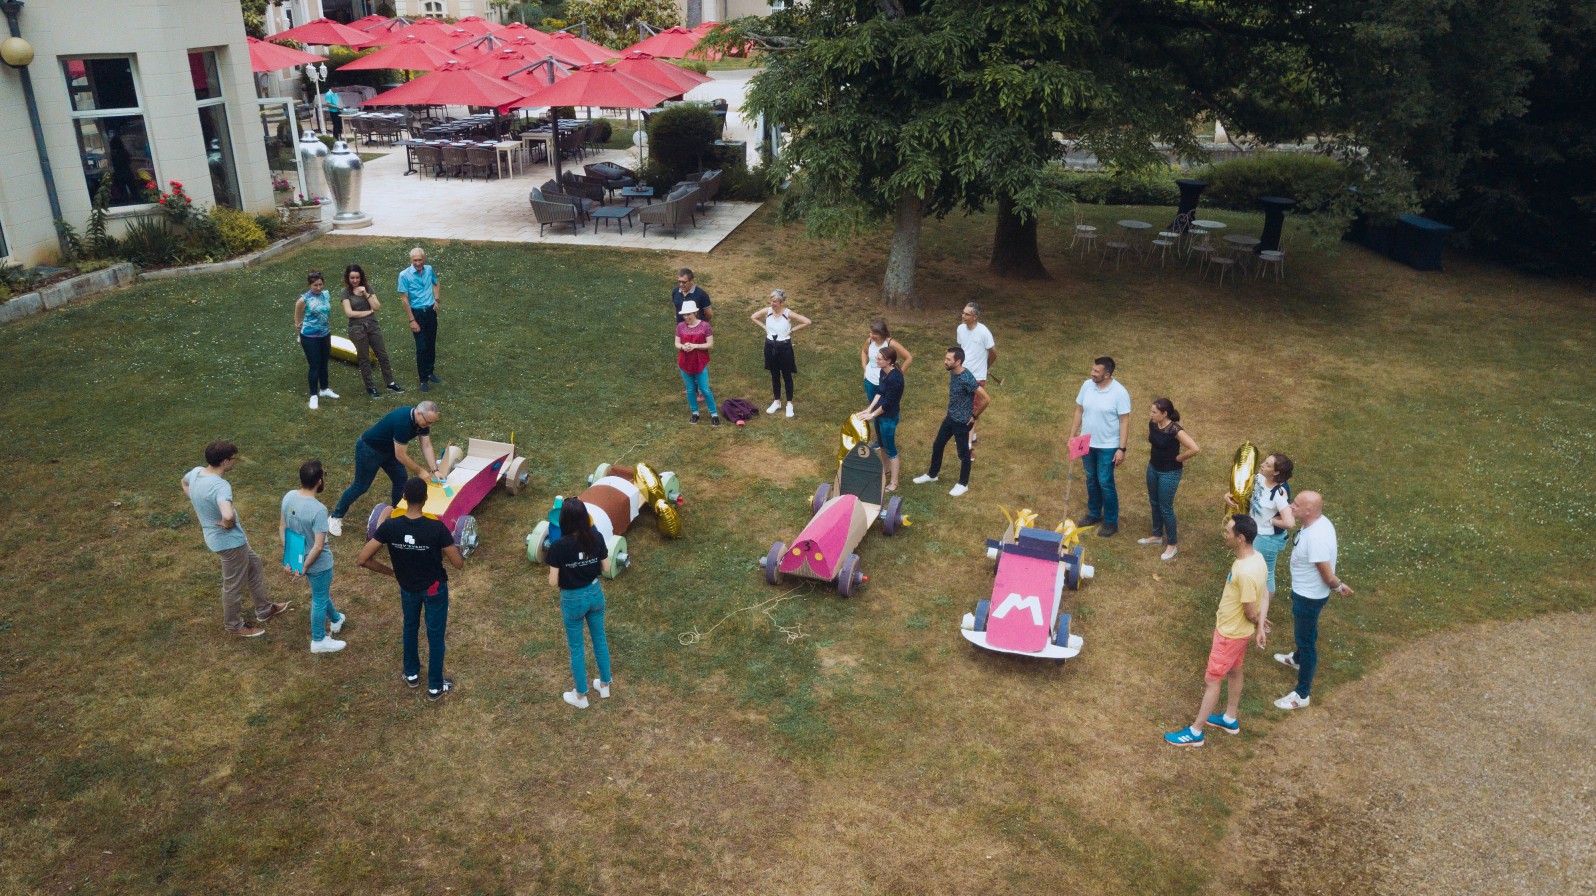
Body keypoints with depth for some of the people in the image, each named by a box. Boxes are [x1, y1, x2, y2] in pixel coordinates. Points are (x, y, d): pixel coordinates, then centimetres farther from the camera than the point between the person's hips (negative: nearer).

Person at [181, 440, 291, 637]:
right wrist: (228, 524, -27)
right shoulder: (220, 485, -35)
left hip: (215, 537, 10)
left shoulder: (196, 472, -7)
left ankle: (264, 609, 42)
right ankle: (234, 626, 35)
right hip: (230, 541, -10)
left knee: (253, 565, 27)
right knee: (234, 586, 13)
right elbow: (228, 515, -51)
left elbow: (184, 482, 18)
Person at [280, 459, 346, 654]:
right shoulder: (318, 509, -33)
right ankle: (319, 641, 34)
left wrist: (288, 557, 9)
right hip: (318, 563, -7)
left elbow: (282, 528, 0)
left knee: (322, 593, 31)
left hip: (299, 558, 7)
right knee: (320, 600, 15)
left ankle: (335, 619, 56)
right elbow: (318, 546, -30)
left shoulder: (288, 497, -11)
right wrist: (304, 569, -16)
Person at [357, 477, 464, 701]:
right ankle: (435, 686, 27)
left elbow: (363, 559, -18)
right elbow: (458, 563, -22)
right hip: (435, 588, -3)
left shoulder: (389, 527, -22)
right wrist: (449, 541, -3)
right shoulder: (437, 528, -30)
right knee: (435, 635, 15)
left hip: (407, 587, 3)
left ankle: (411, 674, 46)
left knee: (410, 628, 29)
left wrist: (389, 572, -3)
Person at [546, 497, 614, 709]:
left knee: (576, 648, 14)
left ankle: (581, 696, 29)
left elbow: (553, 581, -19)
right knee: (600, 639, 24)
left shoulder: (559, 547, -25)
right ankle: (605, 685, 40)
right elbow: (606, 568, -4)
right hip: (595, 593, 4)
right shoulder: (596, 538, -14)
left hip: (572, 600, -4)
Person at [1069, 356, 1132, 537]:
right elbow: (1079, 411, 6)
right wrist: (1072, 436, 6)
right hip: (1087, 443, 5)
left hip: (1108, 446, -5)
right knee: (1091, 480, 18)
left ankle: (1111, 521, 16)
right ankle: (1094, 513, 36)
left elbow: (1124, 421, -16)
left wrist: (1122, 449, -17)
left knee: (1105, 483, 1)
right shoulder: (1087, 385, -5)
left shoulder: (1119, 392, -19)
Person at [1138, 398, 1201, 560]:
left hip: (1169, 473, -7)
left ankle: (1172, 544, 20)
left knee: (1165, 508, 3)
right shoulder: (1152, 424, -7)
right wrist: (1155, 456, 6)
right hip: (1153, 469, 7)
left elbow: (1194, 449, -34)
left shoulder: (1174, 430, -28)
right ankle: (1157, 535, 41)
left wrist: (1178, 458, -20)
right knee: (1154, 503, 21)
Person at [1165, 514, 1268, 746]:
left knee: (1212, 680, 4)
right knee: (1233, 672, 25)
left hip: (1231, 633, -9)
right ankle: (1230, 719, 45)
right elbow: (1264, 596, 3)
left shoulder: (1245, 573, -37)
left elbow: (1251, 614, -26)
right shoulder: (1255, 557, -7)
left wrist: (1258, 624, -3)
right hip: (1234, 629, 9)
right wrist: (1259, 627, -1)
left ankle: (1195, 732, 18)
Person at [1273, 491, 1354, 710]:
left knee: (1306, 640, 4)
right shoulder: (1318, 521, -7)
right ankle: (1297, 659, 61)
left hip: (1309, 597, -10)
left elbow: (1328, 576, -29)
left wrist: (1337, 586, -10)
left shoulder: (1316, 538, -37)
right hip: (1304, 592, 10)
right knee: (1304, 632, 34)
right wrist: (1337, 584, 10)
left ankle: (1302, 694, 18)